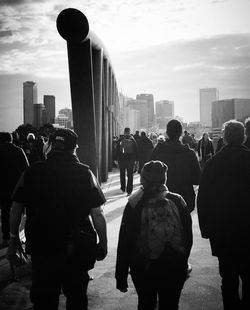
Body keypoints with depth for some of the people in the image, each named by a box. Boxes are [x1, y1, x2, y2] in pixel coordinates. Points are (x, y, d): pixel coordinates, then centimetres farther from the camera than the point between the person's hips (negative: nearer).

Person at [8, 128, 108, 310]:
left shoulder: (32, 172, -5)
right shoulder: (85, 174, -12)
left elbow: (16, 208, 3)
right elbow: (97, 215, -12)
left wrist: (14, 237, 17)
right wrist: (103, 244, 0)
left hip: (40, 247, 1)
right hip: (76, 250, -1)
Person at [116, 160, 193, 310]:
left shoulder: (134, 205, -12)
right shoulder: (178, 201, -7)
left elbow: (124, 243, -9)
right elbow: (189, 238, 0)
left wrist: (121, 277, -1)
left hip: (143, 270, -1)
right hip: (175, 269, 1)